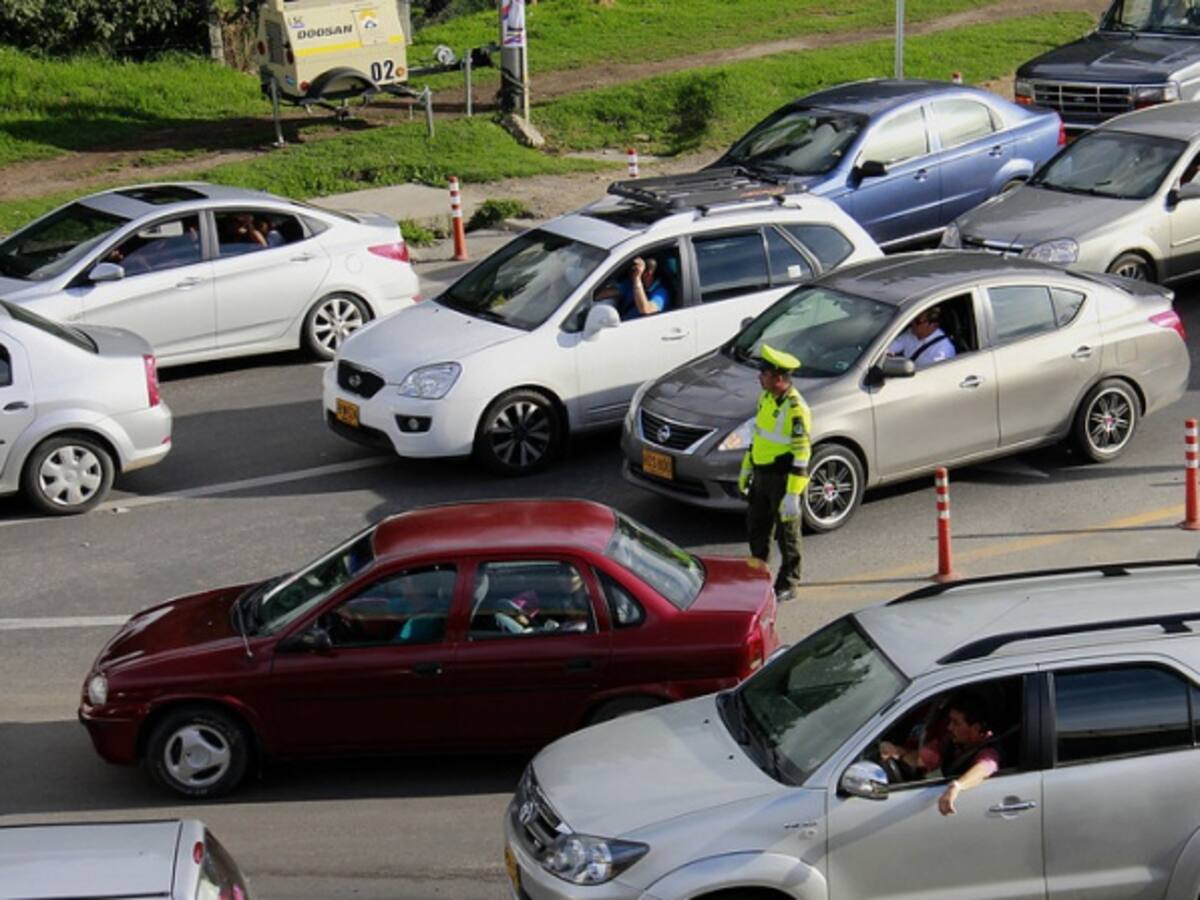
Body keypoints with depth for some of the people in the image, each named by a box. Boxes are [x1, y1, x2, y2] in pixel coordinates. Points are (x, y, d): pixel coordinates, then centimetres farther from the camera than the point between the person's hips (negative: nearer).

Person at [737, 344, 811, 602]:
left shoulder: (795, 409, -24)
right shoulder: (766, 397, 4)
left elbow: (802, 455, -23)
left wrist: (793, 494, -25)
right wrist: (746, 469, 22)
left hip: (784, 479, -9)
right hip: (762, 475, 9)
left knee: (786, 533, 4)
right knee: (756, 525, 19)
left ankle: (788, 584, 17)